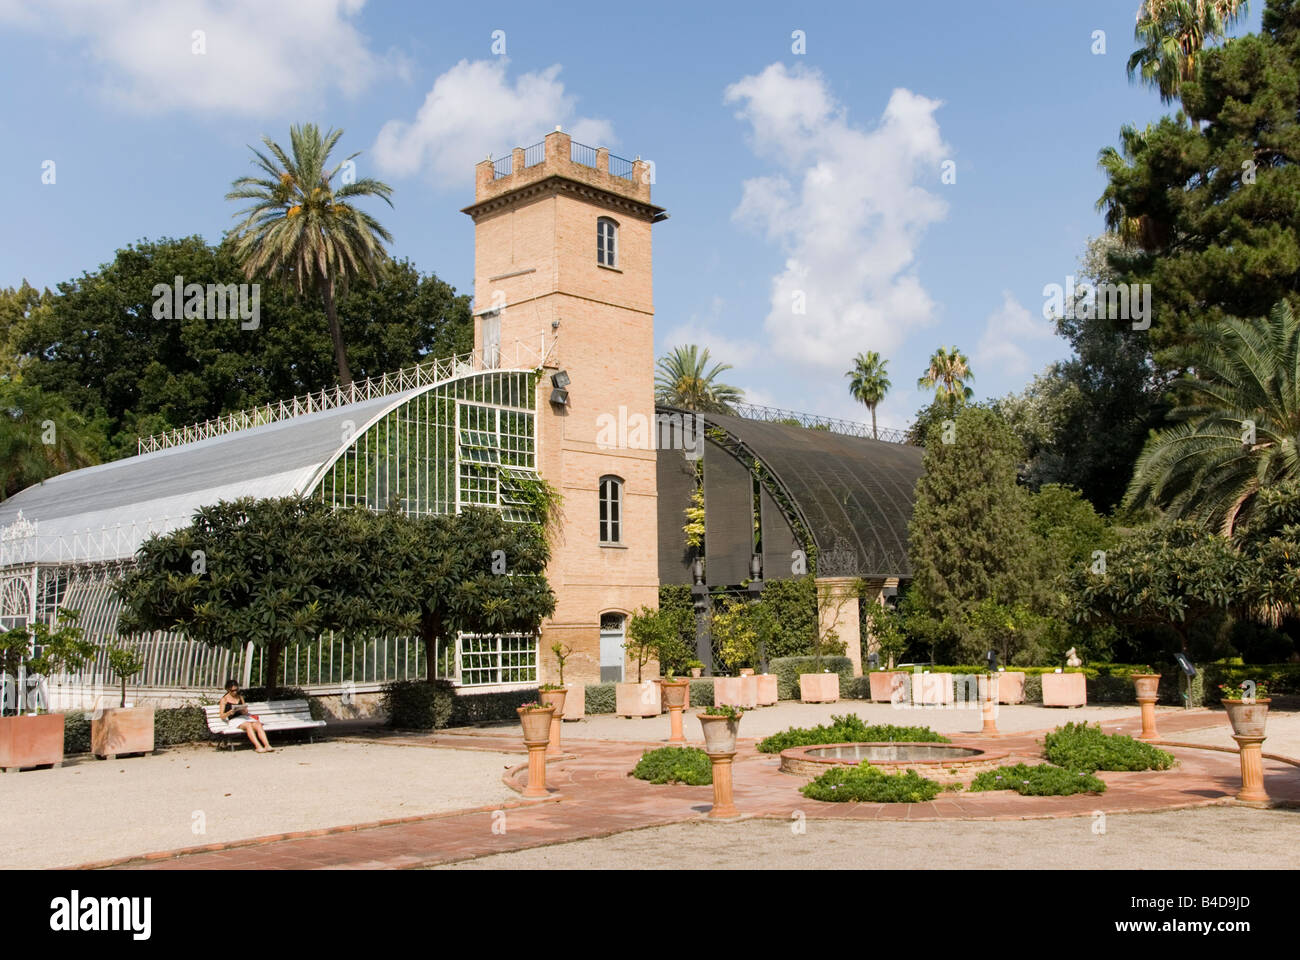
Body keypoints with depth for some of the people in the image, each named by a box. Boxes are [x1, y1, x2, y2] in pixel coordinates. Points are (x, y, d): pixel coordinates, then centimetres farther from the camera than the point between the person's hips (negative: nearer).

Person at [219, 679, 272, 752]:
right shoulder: (224, 700, 5)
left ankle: (267, 746, -40)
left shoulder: (240, 697, 19)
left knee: (258, 725, -27)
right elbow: (222, 716, 1)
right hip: (233, 720, -4)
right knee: (248, 725, -36)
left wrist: (245, 711, -6)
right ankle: (258, 746, -46)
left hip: (243, 717, 4)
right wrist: (229, 713, -19)